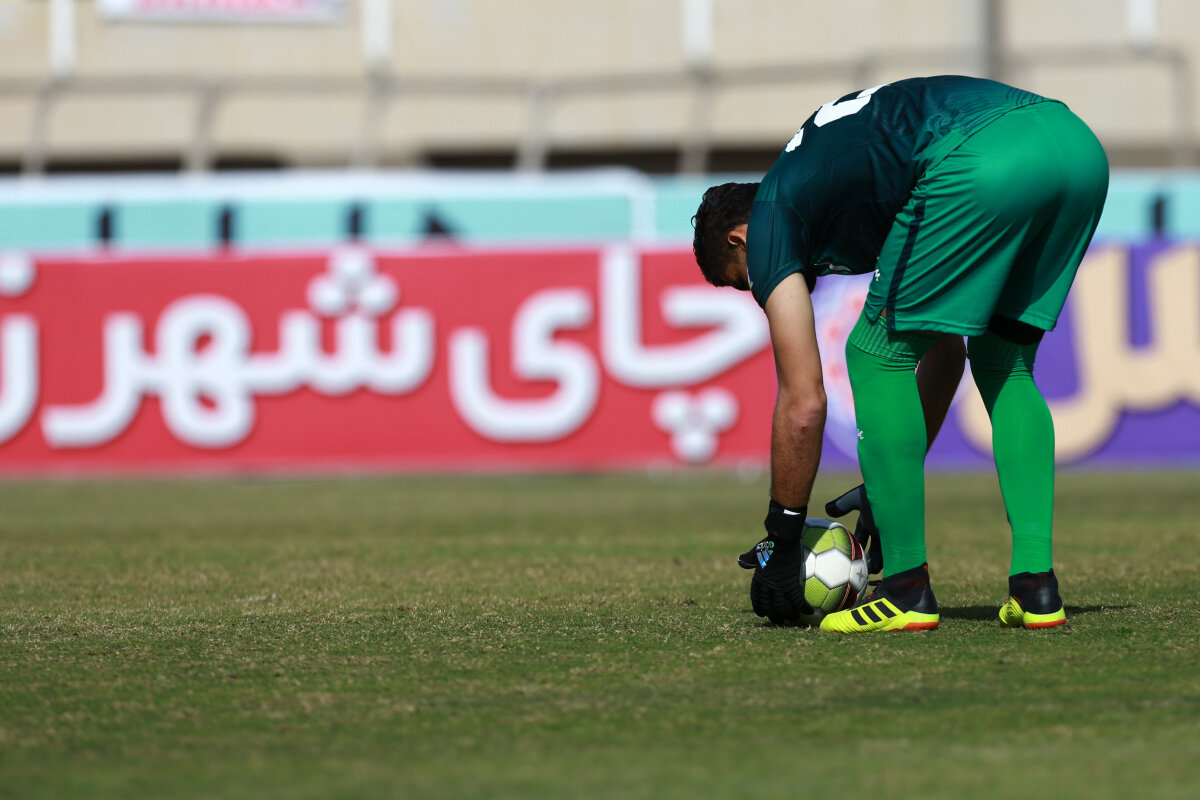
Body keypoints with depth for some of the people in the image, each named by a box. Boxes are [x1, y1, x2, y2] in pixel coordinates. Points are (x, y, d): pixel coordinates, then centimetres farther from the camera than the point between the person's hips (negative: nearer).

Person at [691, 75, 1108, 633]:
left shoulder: (771, 218, 18)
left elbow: (803, 404, 12)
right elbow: (944, 349, 42)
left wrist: (781, 541, 22)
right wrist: (887, 485, 45)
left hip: (984, 164, -8)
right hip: (1078, 145, 8)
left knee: (877, 355, 11)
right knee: (1004, 364, 25)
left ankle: (907, 589, 10)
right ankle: (1035, 586, 16)